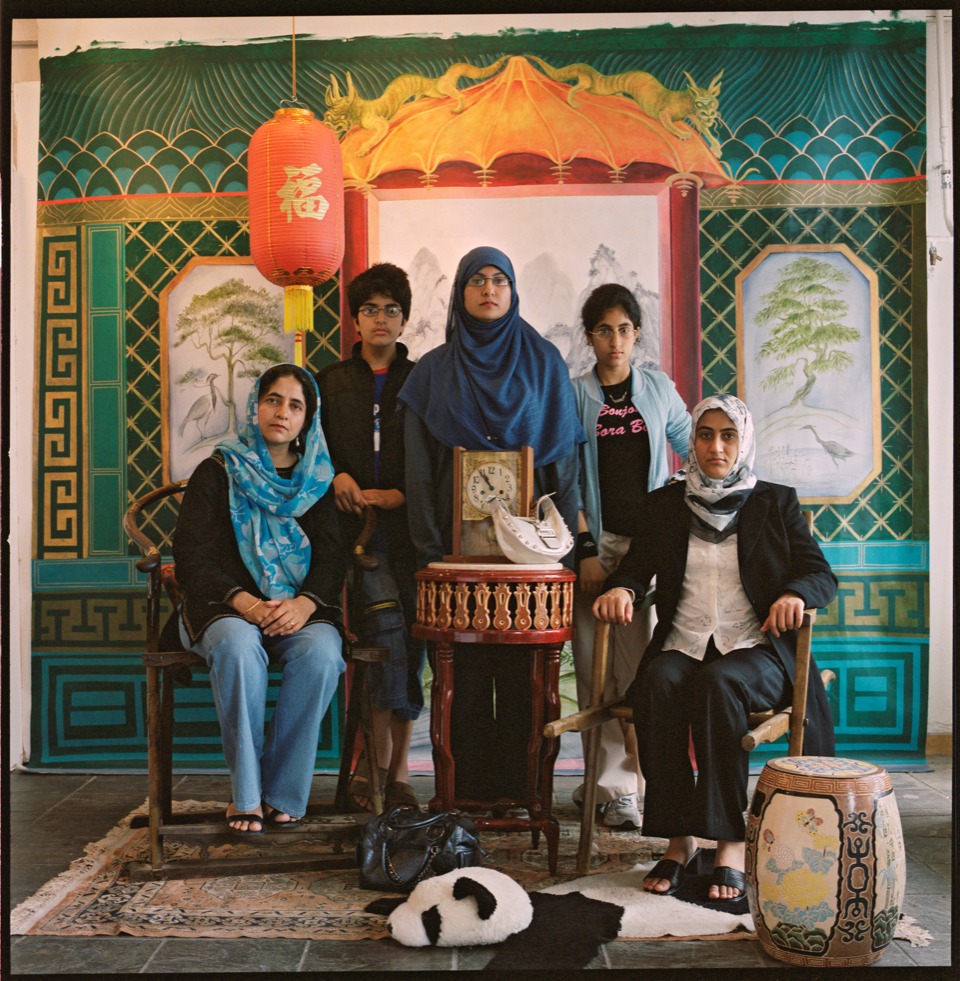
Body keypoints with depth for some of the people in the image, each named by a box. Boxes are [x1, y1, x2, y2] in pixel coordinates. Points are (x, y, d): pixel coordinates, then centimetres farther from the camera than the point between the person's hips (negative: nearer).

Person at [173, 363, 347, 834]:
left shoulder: (318, 481, 15)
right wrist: (244, 602, -21)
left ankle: (281, 793, -20)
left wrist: (305, 604, -19)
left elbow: (332, 557, 4)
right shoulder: (218, 473, 8)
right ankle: (245, 794, -25)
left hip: (301, 610, 2)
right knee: (238, 646, -36)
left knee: (321, 653, -32)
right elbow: (192, 557, -3)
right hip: (225, 607, -1)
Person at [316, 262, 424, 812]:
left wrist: (400, 494, -8)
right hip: (357, 527, 0)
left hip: (409, 525, 1)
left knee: (409, 643, -1)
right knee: (387, 629, -15)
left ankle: (391, 771, 9)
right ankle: (387, 768, -4)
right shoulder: (332, 382, 16)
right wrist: (337, 477, -6)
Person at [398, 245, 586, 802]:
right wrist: (430, 547, -4)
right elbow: (419, 465, 5)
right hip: (459, 536, 0)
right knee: (465, 662, -1)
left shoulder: (545, 364, 8)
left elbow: (566, 454, 6)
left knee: (524, 662, -1)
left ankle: (523, 782, 7)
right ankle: (467, 783, 7)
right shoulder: (434, 370, 8)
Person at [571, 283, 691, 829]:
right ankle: (616, 786, 5)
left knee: (635, 661, -3)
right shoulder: (573, 395, 5)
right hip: (596, 542, -1)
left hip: (649, 539, 1)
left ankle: (614, 780, 6)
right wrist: (587, 549, -8)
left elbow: (692, 446, 18)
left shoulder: (659, 389, 11)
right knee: (597, 665, -2)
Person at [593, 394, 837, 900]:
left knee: (717, 685, -36)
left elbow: (821, 574, 5)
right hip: (683, 646, 2)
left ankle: (730, 842, -29)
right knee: (657, 685, -33)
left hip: (755, 649, -2)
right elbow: (636, 564, 10)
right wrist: (620, 589, -15)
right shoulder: (665, 504, 17)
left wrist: (795, 594, -19)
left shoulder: (776, 502, 11)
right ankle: (677, 838, -26)